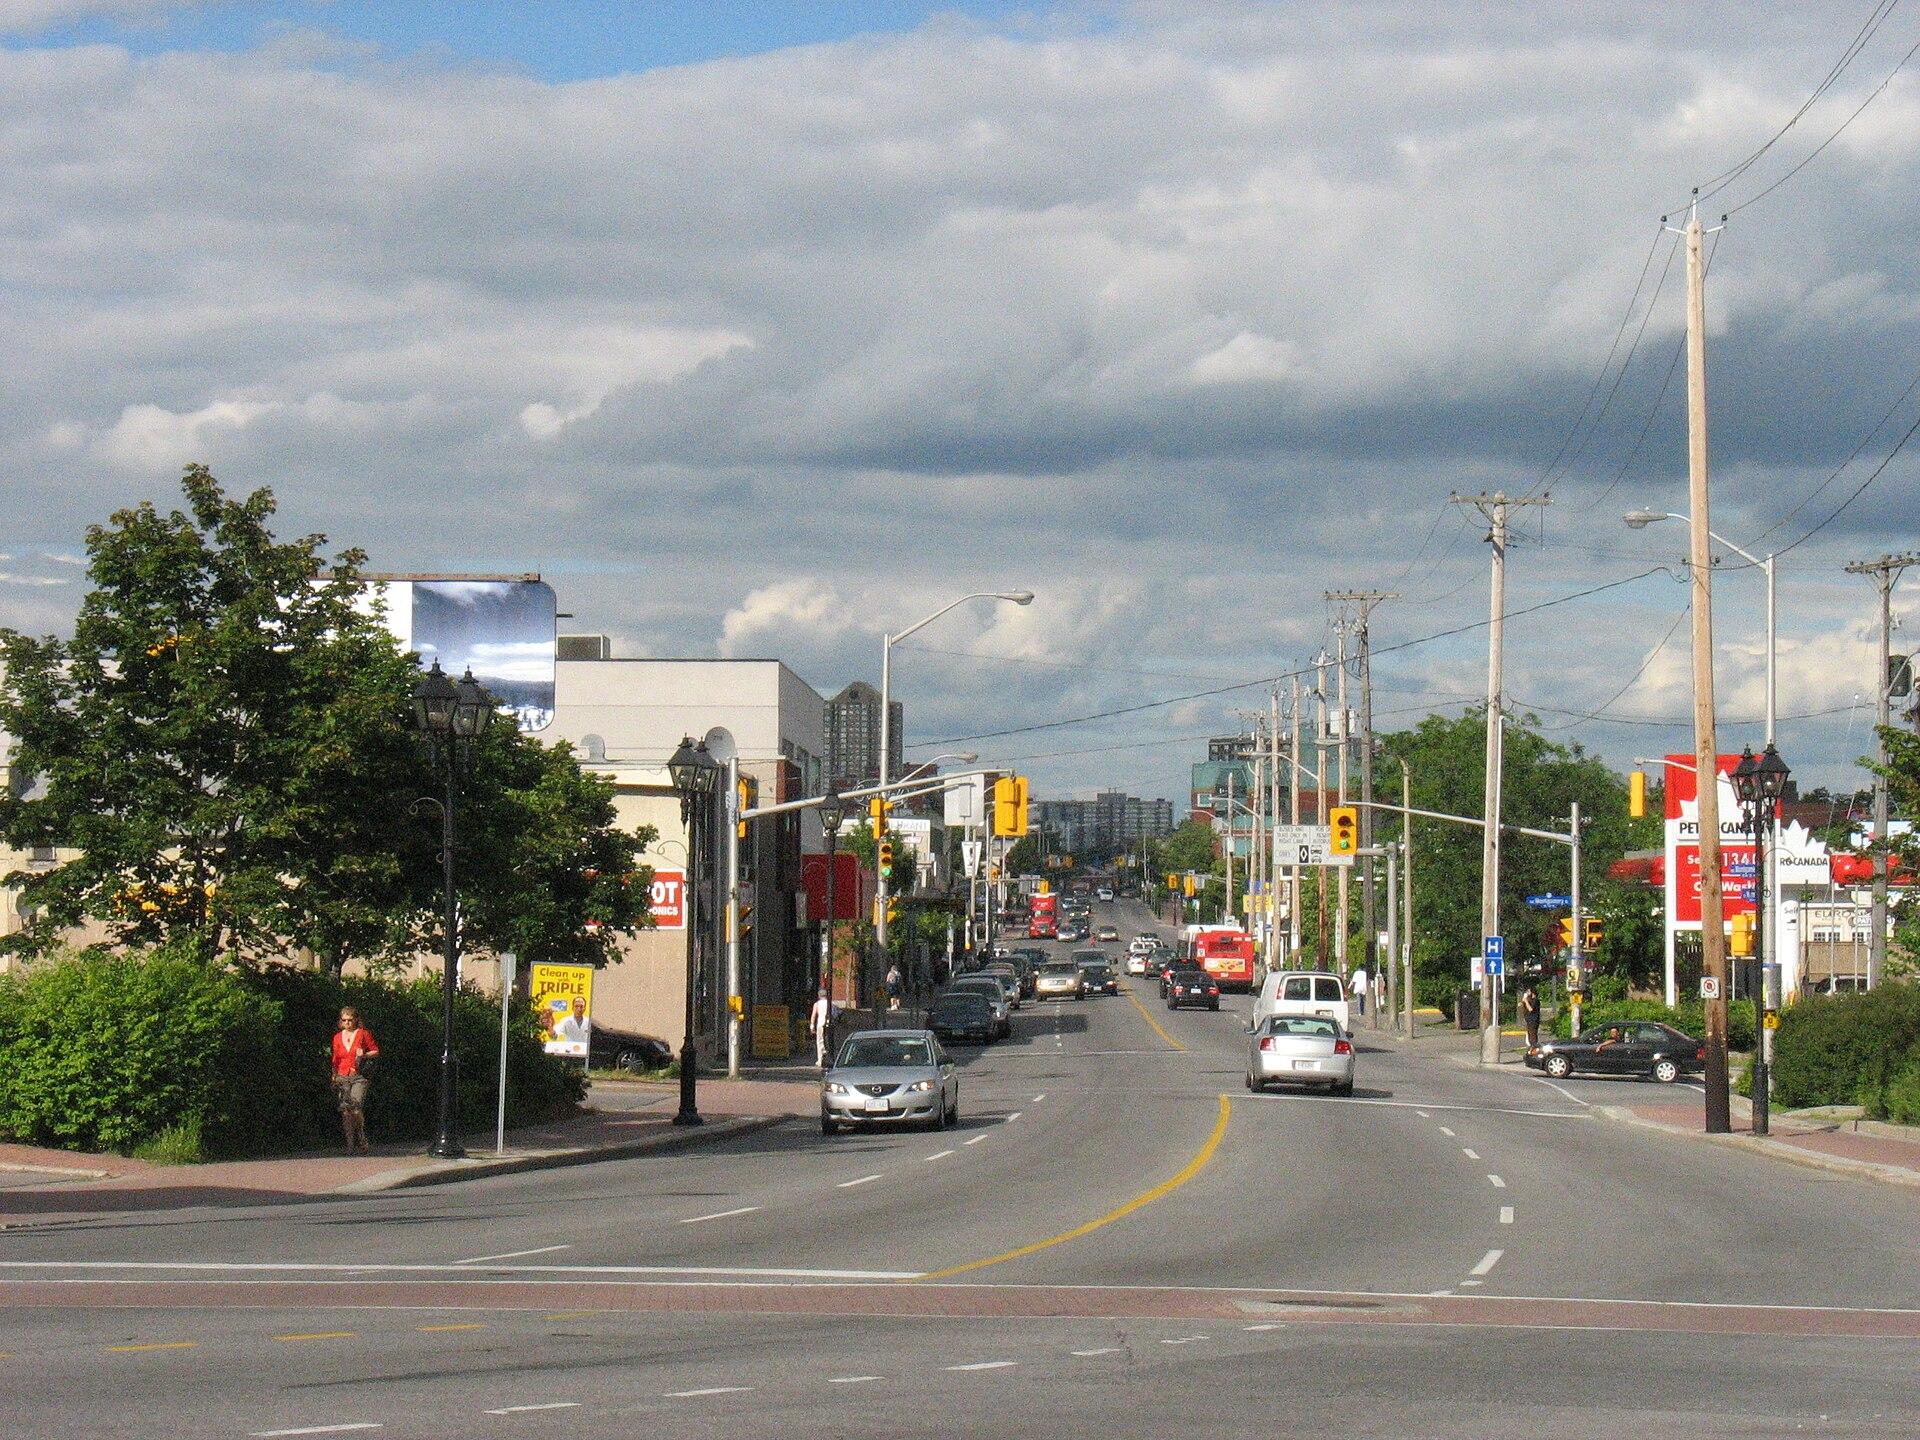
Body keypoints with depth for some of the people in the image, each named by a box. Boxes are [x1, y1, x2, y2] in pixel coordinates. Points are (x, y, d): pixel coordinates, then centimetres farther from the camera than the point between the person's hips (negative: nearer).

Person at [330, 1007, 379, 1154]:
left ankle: (362, 1140, -2)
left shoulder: (363, 1034, 3)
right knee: (346, 1111, -3)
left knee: (356, 1108, -18)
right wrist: (334, 1077, 12)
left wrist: (364, 1055, -9)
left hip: (358, 1077, -4)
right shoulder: (338, 1037, 14)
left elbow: (376, 1051, 9)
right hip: (342, 1078, 4)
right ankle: (350, 1144, 1)